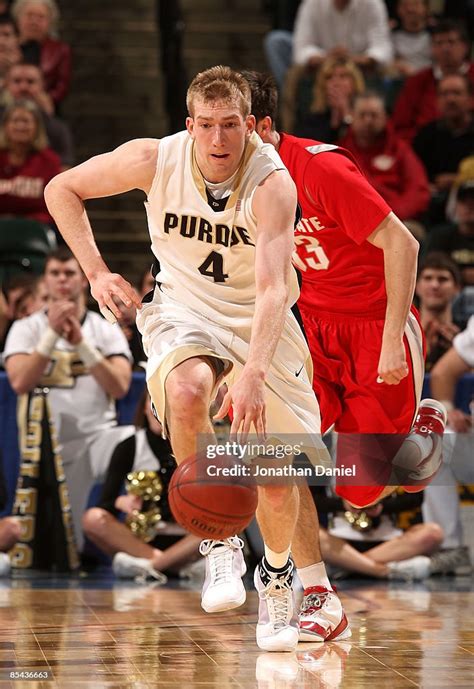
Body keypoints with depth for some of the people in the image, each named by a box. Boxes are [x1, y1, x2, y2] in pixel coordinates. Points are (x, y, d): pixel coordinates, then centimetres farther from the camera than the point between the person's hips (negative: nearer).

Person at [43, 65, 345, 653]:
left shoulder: (271, 181, -26)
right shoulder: (155, 159, -18)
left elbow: (274, 288, -36)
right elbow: (62, 190, -2)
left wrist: (252, 373, -50)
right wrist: (96, 273, -9)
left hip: (259, 319, 0)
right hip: (184, 307, 1)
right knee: (185, 391, -35)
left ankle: (276, 571, 31)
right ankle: (218, 540, -16)